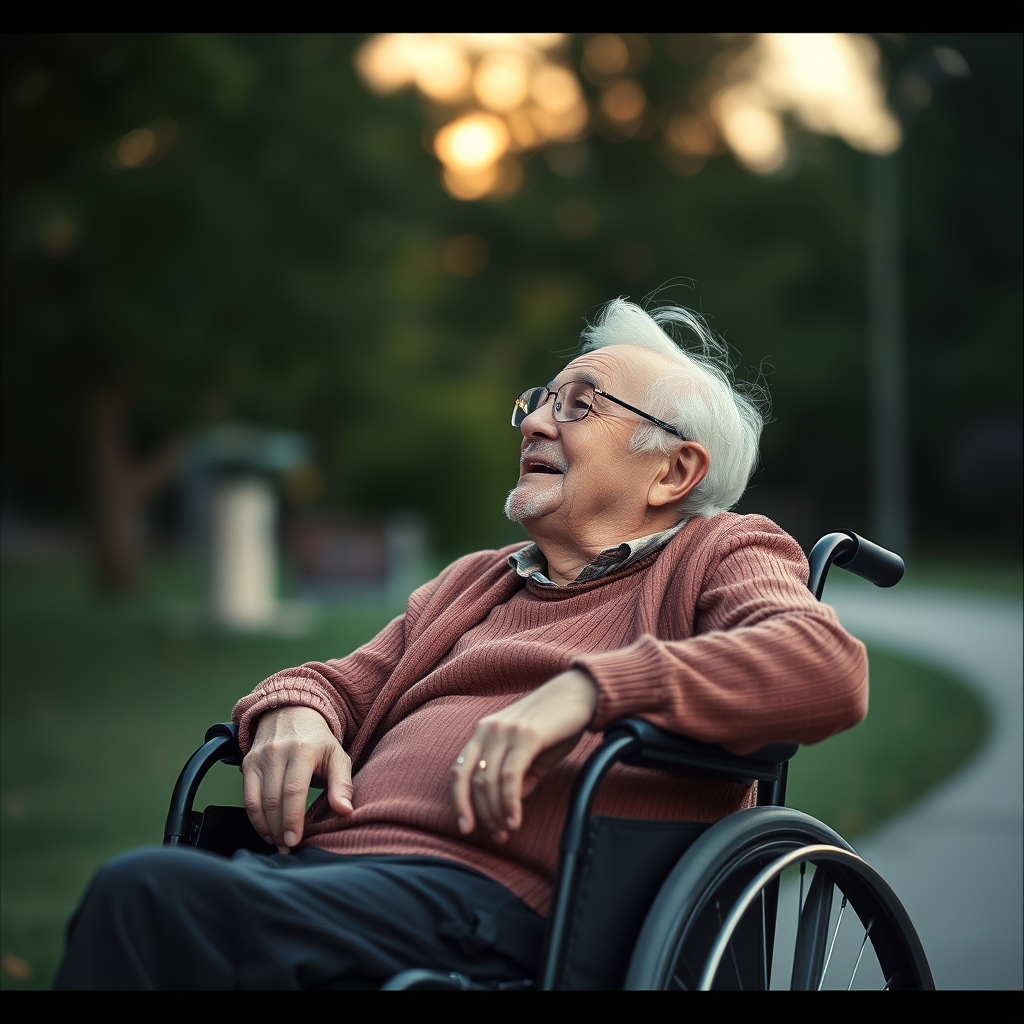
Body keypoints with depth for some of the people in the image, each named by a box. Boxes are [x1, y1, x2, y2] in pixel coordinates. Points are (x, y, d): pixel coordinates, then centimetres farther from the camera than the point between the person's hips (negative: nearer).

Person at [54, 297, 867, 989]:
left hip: (492, 898, -6)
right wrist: (295, 714, 9)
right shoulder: (471, 583, 36)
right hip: (326, 864, 7)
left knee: (152, 894, -33)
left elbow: (829, 665, -6)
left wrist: (588, 688, -18)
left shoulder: (719, 555, 15)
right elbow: (344, 682, 37)